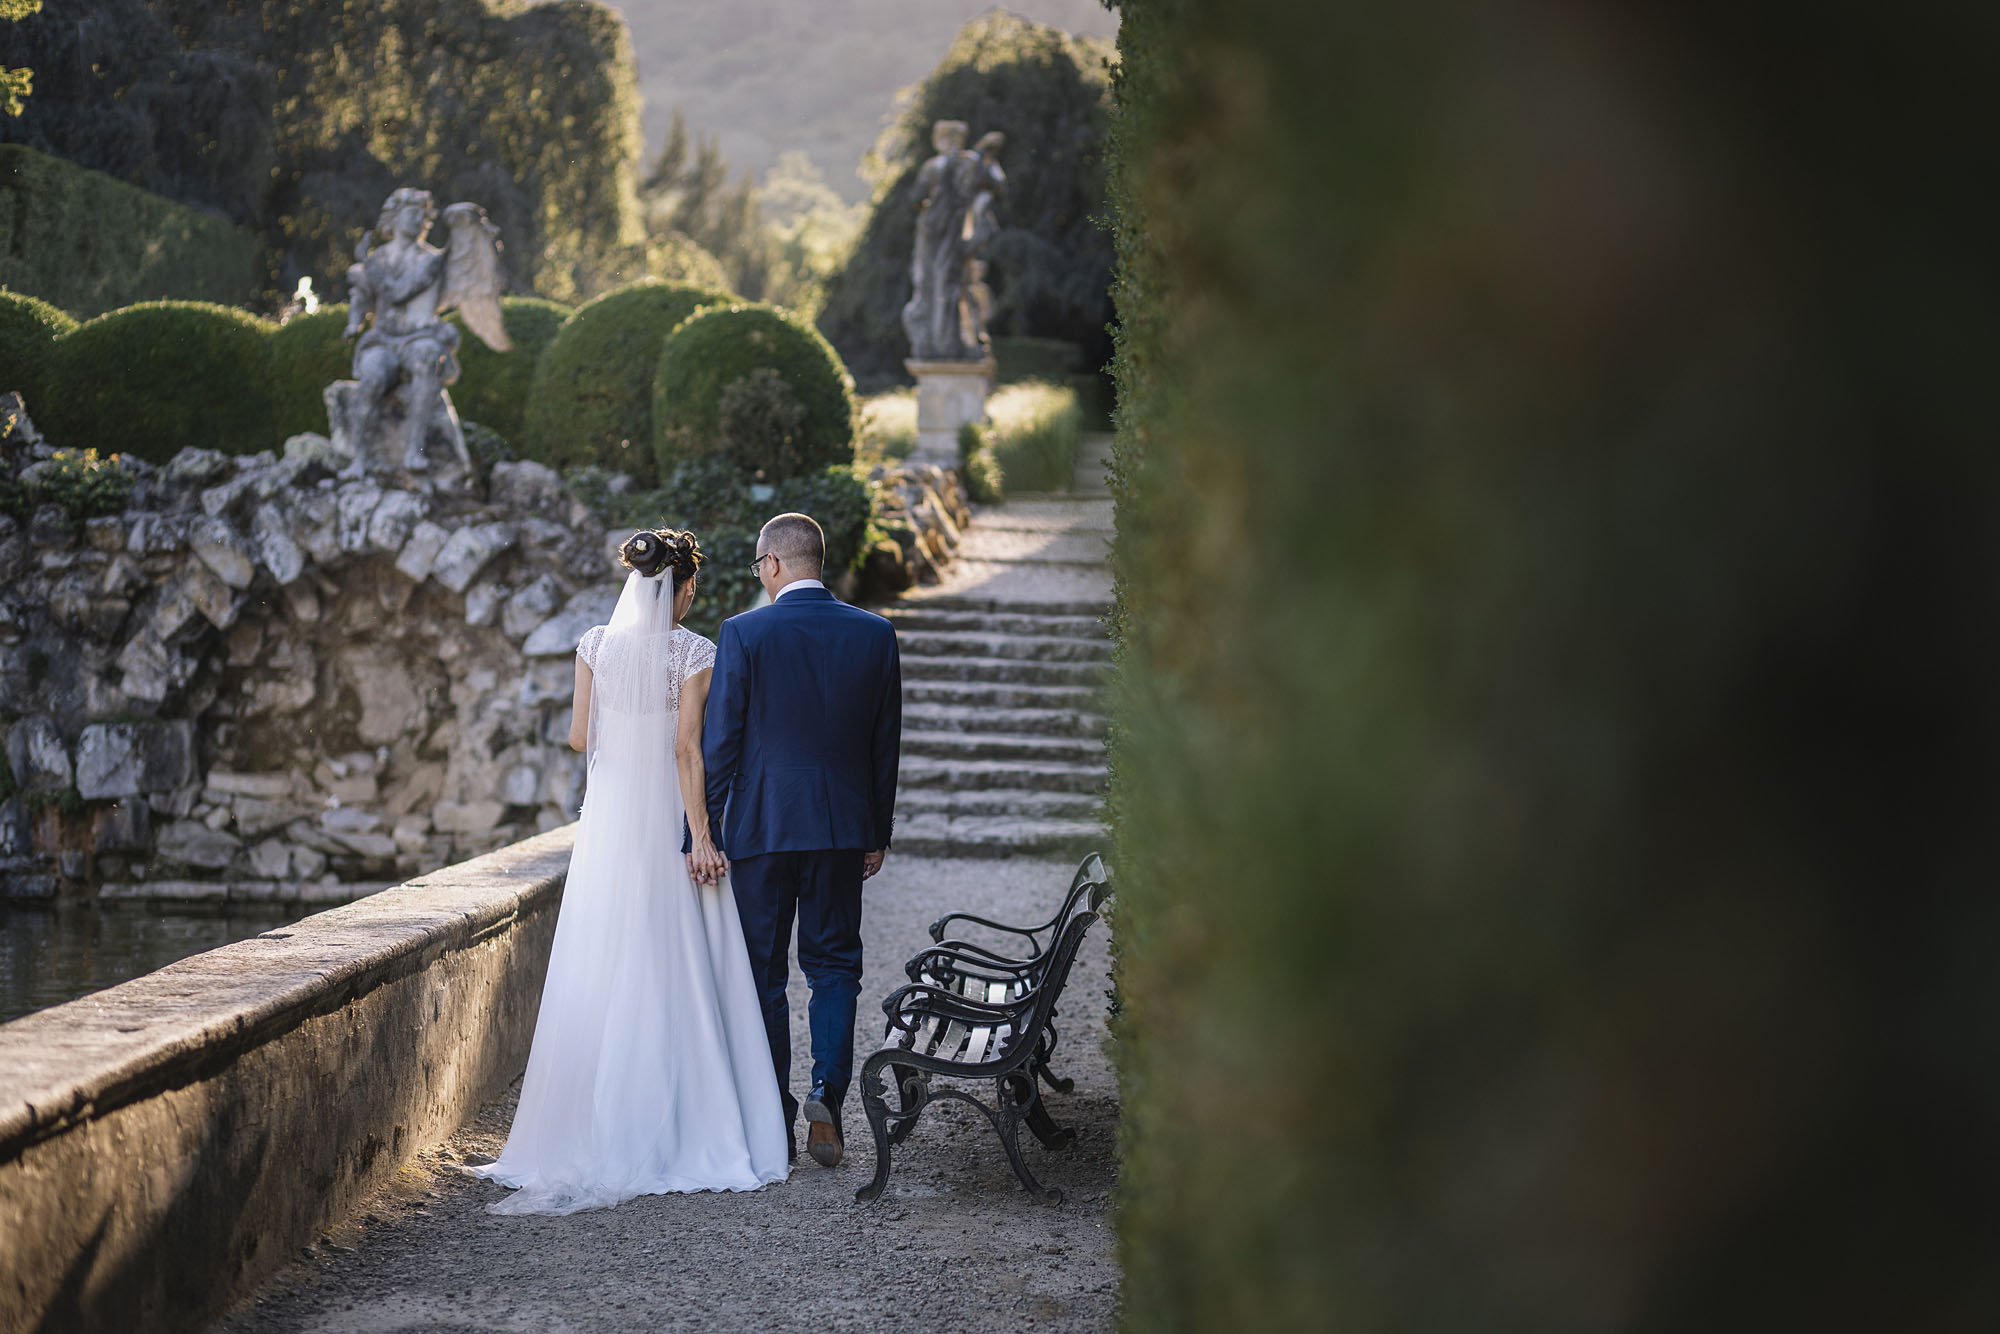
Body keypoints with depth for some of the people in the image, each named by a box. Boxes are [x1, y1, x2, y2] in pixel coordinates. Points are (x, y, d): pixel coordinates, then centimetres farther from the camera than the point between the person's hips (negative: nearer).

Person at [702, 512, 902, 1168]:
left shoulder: (743, 634, -9)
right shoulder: (874, 634, 1)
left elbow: (719, 742, -8)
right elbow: (886, 744, 6)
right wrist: (878, 833, 14)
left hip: (760, 825, -2)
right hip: (843, 825, 2)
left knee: (763, 970, 7)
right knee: (834, 962, 12)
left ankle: (772, 1120, 11)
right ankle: (828, 1089, -6)